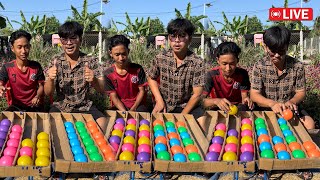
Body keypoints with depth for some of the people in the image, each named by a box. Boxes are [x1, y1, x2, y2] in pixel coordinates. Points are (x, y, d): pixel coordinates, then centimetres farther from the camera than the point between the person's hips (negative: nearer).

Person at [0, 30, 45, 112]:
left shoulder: (36, 66, -2)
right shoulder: (7, 68, -5)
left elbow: (41, 85, 5)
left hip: (34, 107, 0)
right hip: (16, 107, 0)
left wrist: (38, 96, -18)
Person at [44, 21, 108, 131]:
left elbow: (102, 90, -7)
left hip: (84, 106, 0)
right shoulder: (56, 62, 1)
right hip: (61, 107, 0)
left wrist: (93, 80, -30)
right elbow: (48, 93, -4)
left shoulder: (91, 61, -1)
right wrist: (50, 79, -27)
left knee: (102, 122, -26)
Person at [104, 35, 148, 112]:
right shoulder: (108, 74, -7)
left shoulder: (138, 69, -5)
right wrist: (125, 112, -20)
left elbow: (141, 90, 0)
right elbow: (114, 97, -7)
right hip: (119, 107, 0)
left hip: (137, 106, 0)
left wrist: (133, 109, -13)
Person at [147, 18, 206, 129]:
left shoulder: (197, 63, -12)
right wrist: (159, 100, -2)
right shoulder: (160, 59, -5)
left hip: (188, 105, -2)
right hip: (165, 105, 2)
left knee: (200, 119, -27)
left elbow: (197, 94, -11)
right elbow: (151, 78, 12)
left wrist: (182, 116, -15)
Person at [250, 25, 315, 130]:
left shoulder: (297, 66, -6)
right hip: (266, 109, -2)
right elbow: (254, 94, -14)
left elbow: (301, 92, 0)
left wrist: (292, 102, -25)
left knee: (309, 124, -20)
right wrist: (272, 103, -34)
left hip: (290, 108, 2)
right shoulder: (259, 67, -9)